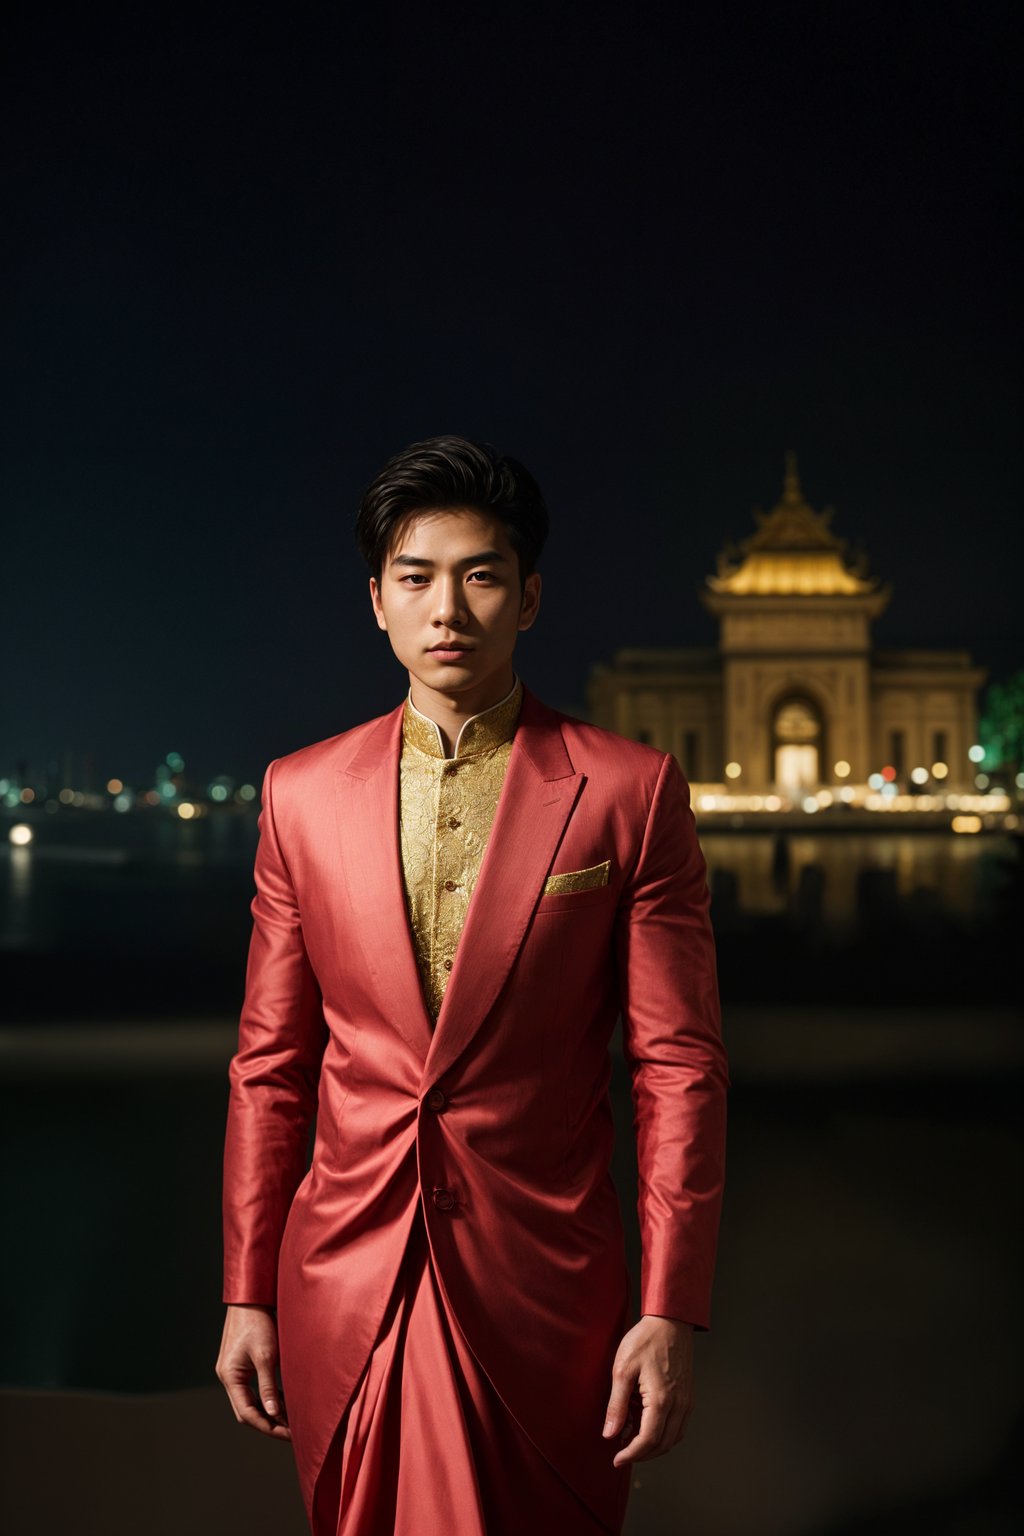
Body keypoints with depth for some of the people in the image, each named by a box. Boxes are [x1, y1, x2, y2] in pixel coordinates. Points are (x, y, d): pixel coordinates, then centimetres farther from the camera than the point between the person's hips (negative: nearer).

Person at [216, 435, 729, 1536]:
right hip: (342, 1283, 3)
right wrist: (246, 1293, 5)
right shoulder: (301, 793, 2)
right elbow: (270, 1061, 6)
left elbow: (679, 1065, -5)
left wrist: (671, 1314, -9)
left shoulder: (630, 792, -6)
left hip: (544, 1288, -2)